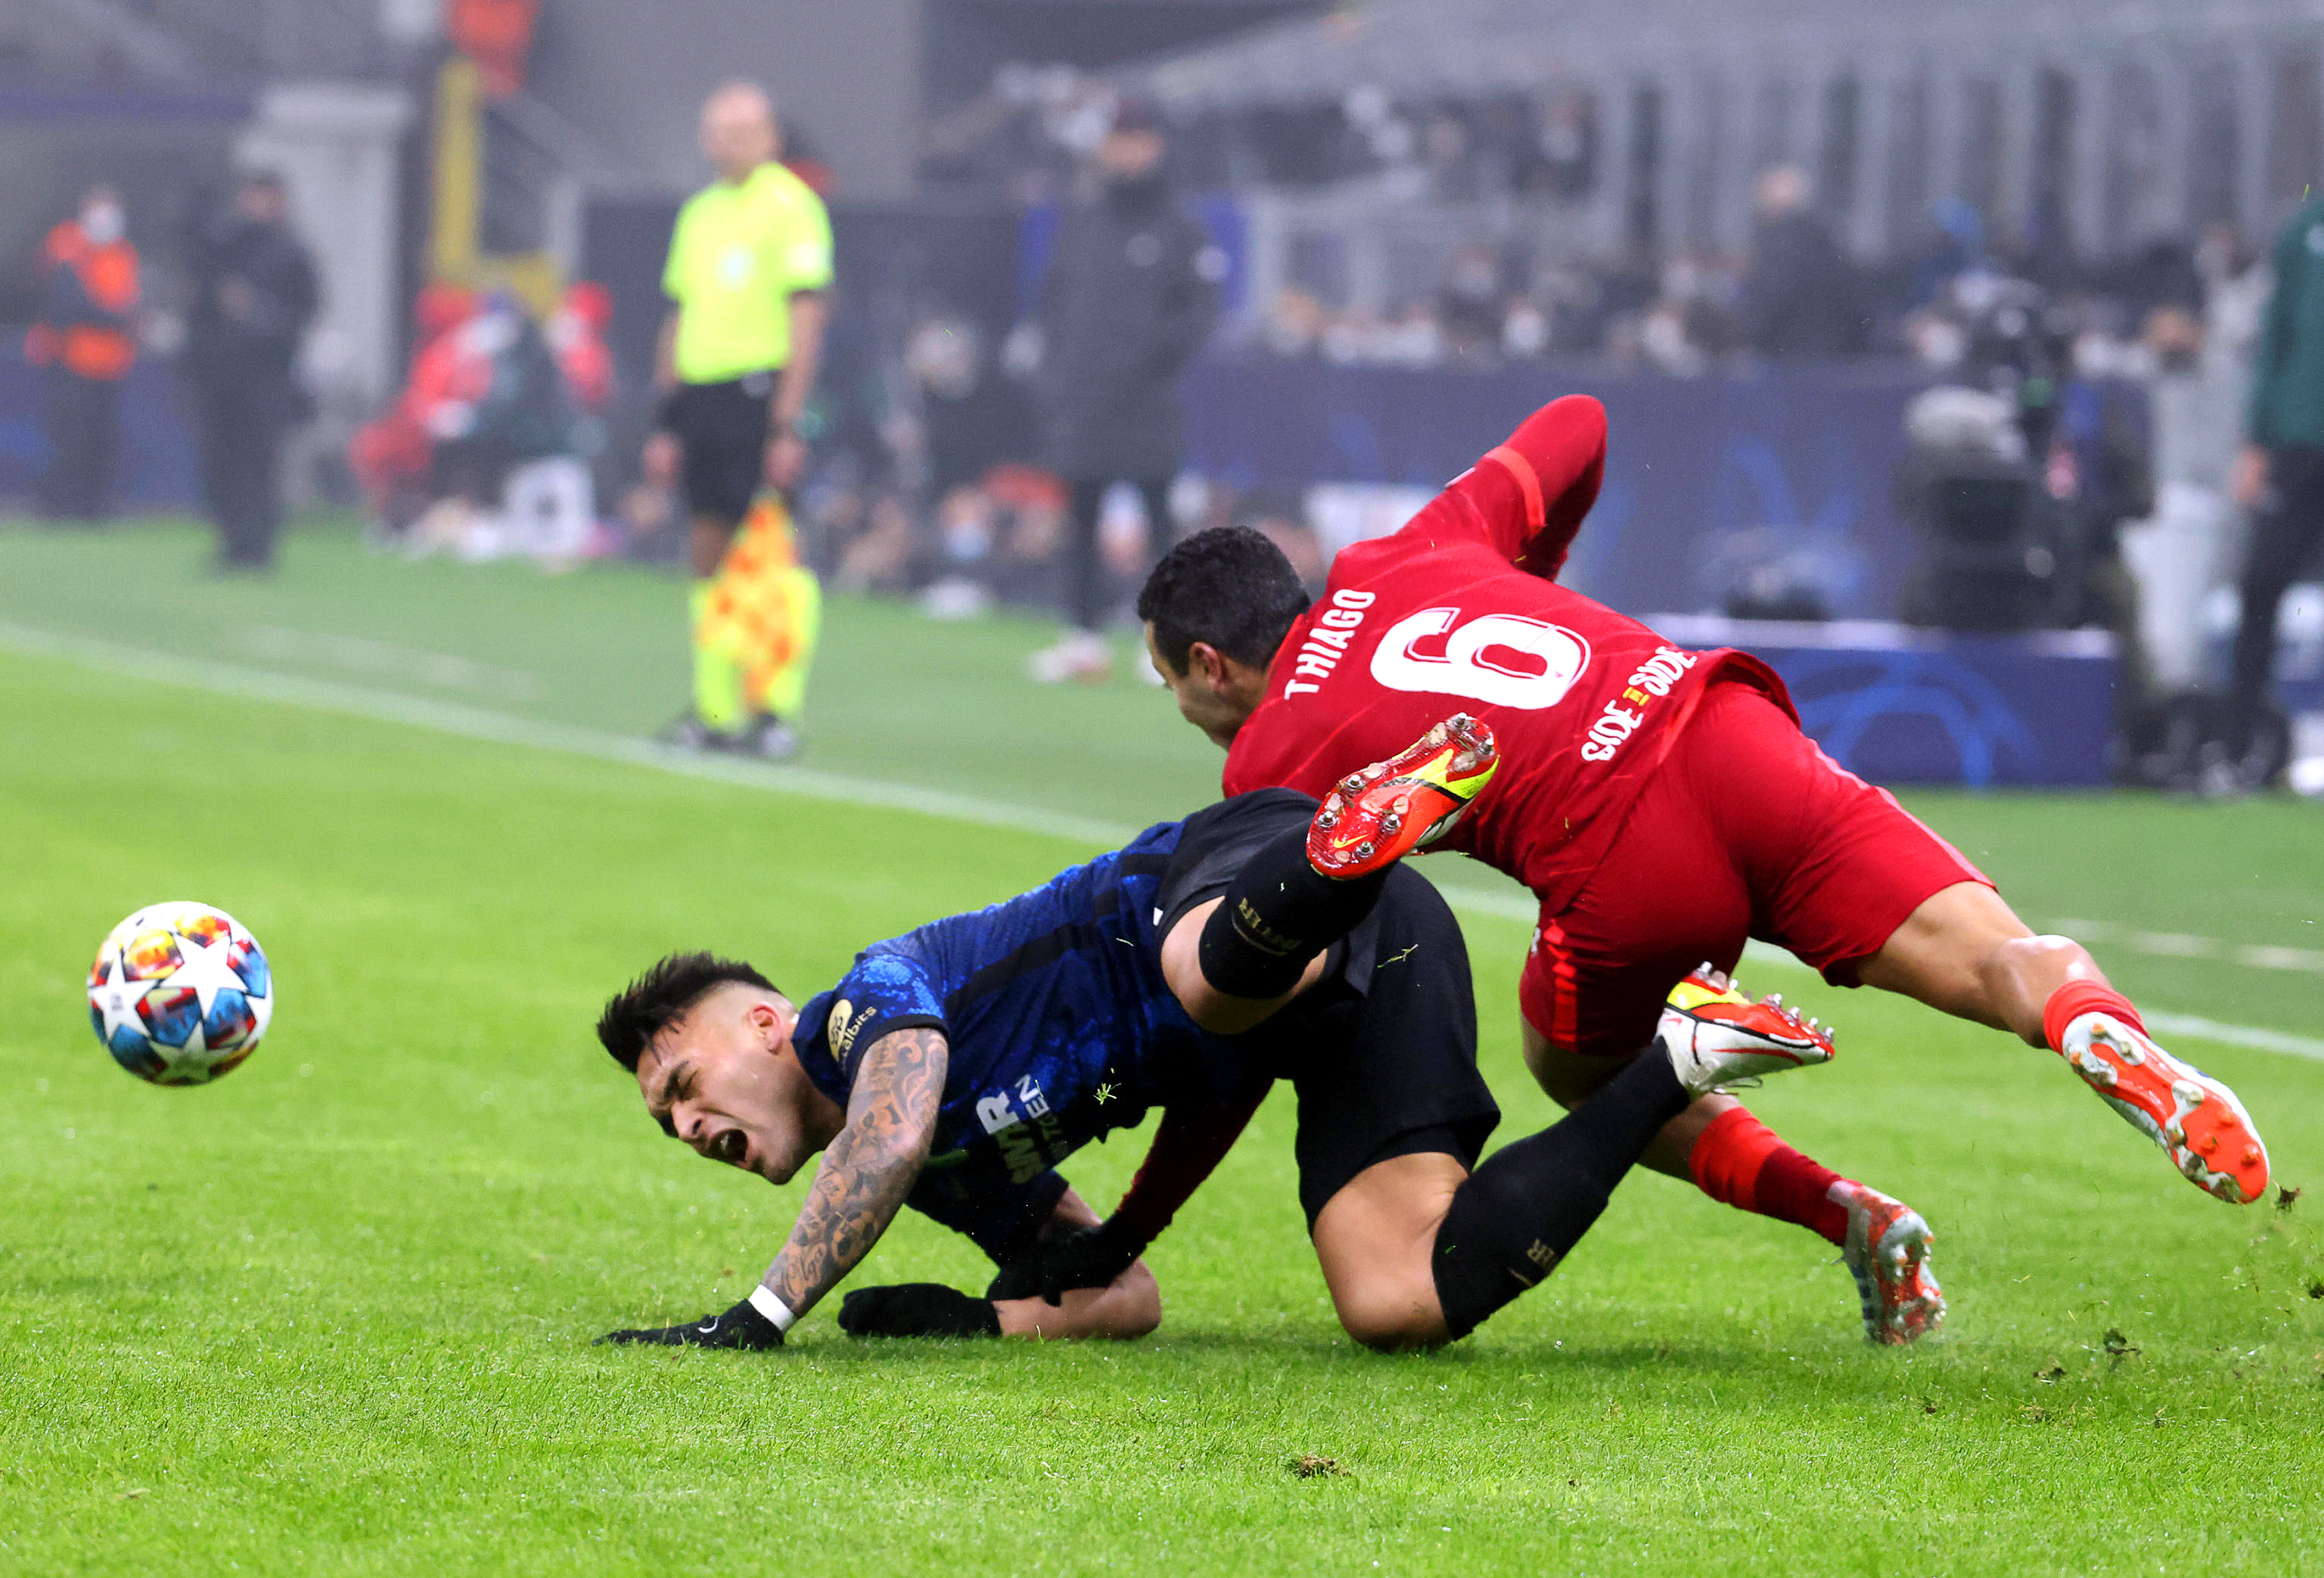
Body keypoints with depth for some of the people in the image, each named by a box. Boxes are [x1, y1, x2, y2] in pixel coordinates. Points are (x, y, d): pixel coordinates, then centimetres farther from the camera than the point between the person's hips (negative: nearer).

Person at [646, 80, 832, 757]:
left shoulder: (789, 206, -5)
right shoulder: (699, 212, 17)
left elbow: (806, 317, -10)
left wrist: (787, 423, -16)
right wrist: (666, 421, 16)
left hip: (759, 391, -7)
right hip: (699, 396, 7)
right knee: (709, 554, 7)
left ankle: (768, 710, -5)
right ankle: (715, 708, 12)